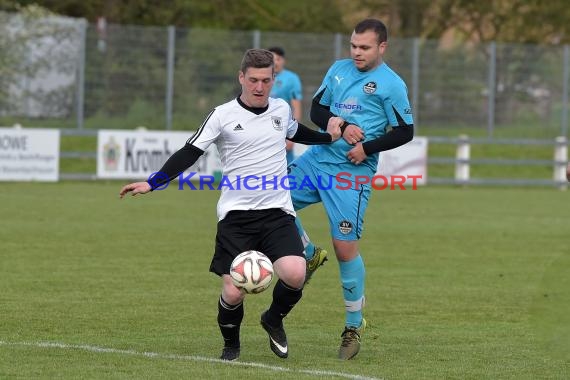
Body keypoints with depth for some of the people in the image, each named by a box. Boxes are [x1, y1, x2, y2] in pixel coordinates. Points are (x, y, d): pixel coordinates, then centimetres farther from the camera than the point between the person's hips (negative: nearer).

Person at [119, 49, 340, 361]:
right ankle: (231, 344, 20)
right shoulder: (223, 116, -4)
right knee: (233, 292, -12)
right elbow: (189, 153, -4)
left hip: (277, 212, 3)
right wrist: (151, 183, -13)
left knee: (295, 276, -21)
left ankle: (274, 320, 13)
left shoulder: (281, 109, 9)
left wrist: (328, 137, 30)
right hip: (236, 215, -2)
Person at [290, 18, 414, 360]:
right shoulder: (339, 69, 10)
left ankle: (354, 325, 6)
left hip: (352, 172, -6)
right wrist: (341, 126, -10)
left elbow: (405, 132, -7)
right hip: (317, 158, 6)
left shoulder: (391, 84, -7)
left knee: (345, 246, -8)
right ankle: (309, 256, 24)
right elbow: (317, 110, 10)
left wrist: (367, 148, -17)